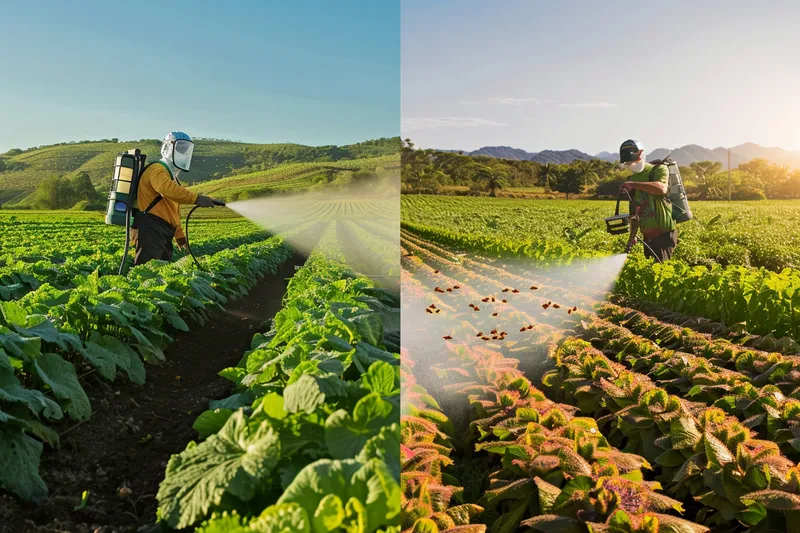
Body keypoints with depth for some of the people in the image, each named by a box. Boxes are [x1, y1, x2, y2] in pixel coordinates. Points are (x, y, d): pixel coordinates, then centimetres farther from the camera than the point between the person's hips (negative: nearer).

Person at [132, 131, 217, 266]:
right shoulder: (157, 170, -5)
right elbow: (167, 188, -30)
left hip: (163, 235, 11)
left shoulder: (171, 175, 27)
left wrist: (179, 236, 28)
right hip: (151, 231, -11)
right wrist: (196, 198, -37)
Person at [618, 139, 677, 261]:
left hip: (664, 233, -7)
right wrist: (632, 236, 15)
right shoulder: (633, 179, 16)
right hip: (648, 235, 7)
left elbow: (662, 188, -27)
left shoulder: (659, 169, -3)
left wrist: (634, 184, -23)